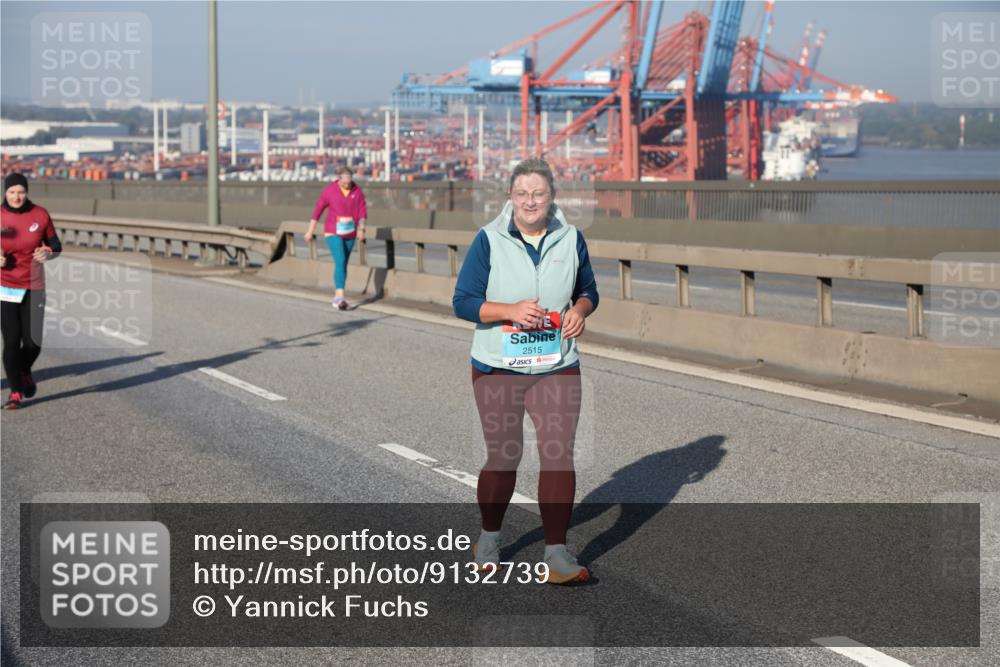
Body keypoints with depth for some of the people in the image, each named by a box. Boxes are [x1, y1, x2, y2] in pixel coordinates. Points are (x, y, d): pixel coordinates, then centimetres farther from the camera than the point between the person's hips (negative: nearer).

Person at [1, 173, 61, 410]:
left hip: (33, 288, 1)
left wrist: (47, 252, -16)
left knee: (33, 343, -1)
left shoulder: (40, 215, -4)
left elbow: (55, 245, 5)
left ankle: (25, 372, 34)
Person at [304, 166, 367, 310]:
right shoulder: (329, 190, -12)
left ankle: (337, 297, 24)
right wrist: (310, 231, -1)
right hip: (333, 233, -4)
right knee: (340, 262, -19)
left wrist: (361, 229, -16)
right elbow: (317, 210, -5)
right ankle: (340, 297, -24)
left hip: (350, 234, 4)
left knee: (343, 264, 11)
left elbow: (363, 211, -2)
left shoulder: (357, 191, -4)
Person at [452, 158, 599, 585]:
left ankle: (556, 554, -1)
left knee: (558, 455, -6)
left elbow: (588, 290, 16)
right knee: (503, 457, 8)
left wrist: (580, 310, -7)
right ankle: (489, 538, 31)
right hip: (497, 368, -2)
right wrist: (511, 311, -21)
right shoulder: (489, 240, -6)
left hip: (557, 368, 2)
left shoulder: (571, 239, 3)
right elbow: (463, 302, -7)